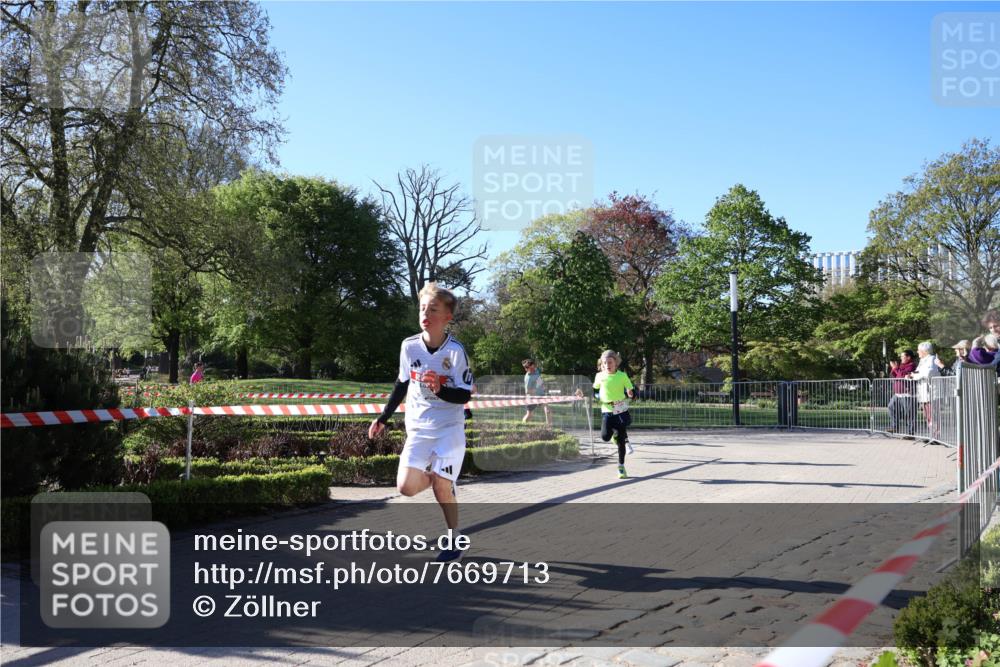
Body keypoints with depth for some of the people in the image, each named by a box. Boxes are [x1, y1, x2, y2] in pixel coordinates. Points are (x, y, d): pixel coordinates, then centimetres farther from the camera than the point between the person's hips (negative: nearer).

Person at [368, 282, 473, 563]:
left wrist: (440, 390, -29)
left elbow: (465, 395, -10)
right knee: (406, 486, -12)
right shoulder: (409, 346, -2)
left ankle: (455, 543, 15)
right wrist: (382, 418, 14)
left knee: (441, 487, -7)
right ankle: (435, 475, 23)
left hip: (449, 429, -3)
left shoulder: (455, 350, -13)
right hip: (418, 429, 3)